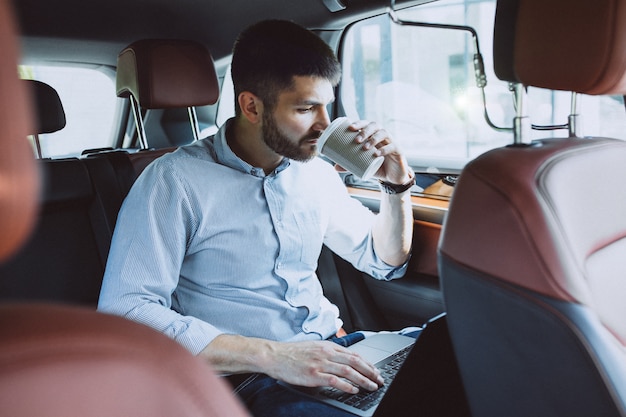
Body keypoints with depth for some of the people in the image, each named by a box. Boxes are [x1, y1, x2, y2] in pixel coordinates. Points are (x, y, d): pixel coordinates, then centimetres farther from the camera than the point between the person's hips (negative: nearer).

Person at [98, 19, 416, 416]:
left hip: (334, 353, 7)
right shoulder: (177, 180, -10)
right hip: (247, 379, -6)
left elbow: (385, 260, 19)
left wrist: (398, 185, 1)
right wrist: (272, 355, -27)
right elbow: (124, 313, -19)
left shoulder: (315, 173, 8)